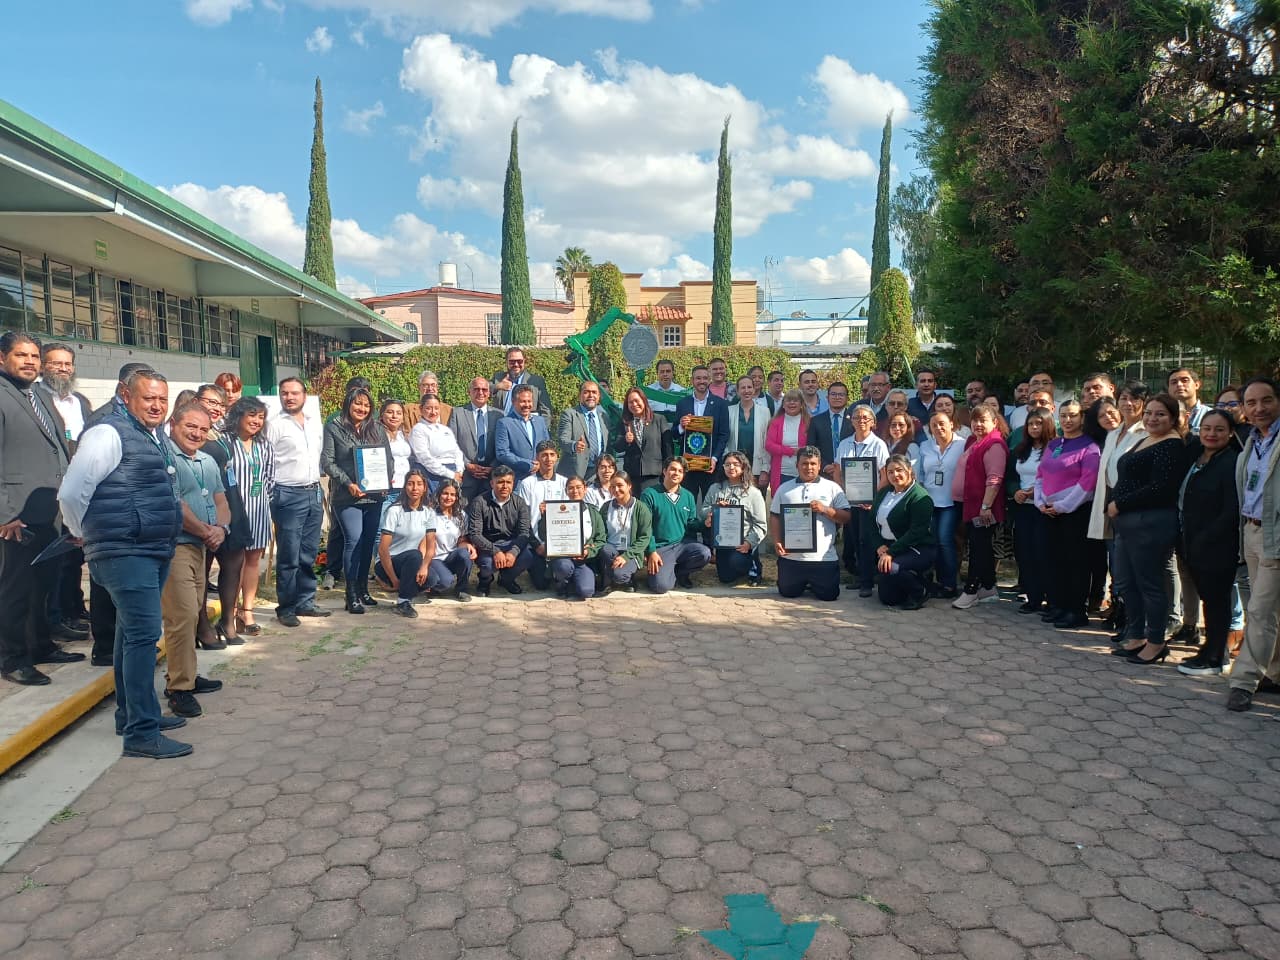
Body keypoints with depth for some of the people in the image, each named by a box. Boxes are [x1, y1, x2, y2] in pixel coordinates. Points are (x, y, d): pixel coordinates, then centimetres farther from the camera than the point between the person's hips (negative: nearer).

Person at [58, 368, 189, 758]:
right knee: (144, 633, -11)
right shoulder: (109, 433, -13)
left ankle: (130, 715, 30)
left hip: (154, 551, 9)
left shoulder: (155, 437, 14)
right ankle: (142, 733, -6)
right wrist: (87, 535, -2)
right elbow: (71, 493, -16)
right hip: (126, 552, -9)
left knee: (133, 633, 17)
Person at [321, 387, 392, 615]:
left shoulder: (377, 428, 11)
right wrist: (348, 483, -14)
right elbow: (327, 461, -4)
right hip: (347, 497, -4)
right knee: (354, 540, -12)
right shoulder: (334, 428, 1)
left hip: (375, 494, 4)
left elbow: (388, 458, 14)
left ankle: (363, 589, 22)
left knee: (369, 542, 9)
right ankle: (352, 596, -5)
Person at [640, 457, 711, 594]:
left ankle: (679, 572, 3)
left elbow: (691, 523, 13)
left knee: (705, 554, -27)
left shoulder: (688, 496, 10)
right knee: (660, 586, -26)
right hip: (660, 547, -4)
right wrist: (651, 552, -13)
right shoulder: (649, 494, -4)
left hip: (683, 544, 4)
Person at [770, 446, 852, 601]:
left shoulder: (832, 488, 4)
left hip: (823, 558, -1)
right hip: (791, 556, 1)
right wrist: (777, 542, -4)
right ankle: (802, 583, 39)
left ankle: (812, 584, 32)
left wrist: (825, 509, -15)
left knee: (828, 594, -1)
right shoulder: (784, 488, 10)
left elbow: (846, 518, 0)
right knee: (787, 592, 5)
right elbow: (775, 517, 9)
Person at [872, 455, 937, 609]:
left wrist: (891, 552, -26)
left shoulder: (920, 497, -15)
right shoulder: (883, 493, 8)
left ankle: (921, 591, -8)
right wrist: (880, 546, -10)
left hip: (918, 550, -7)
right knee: (887, 599, 5)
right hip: (888, 548, 7)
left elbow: (916, 532, -23)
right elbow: (874, 522, 6)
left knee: (891, 567, -36)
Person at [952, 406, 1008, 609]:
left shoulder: (994, 445, -13)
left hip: (984, 507, -10)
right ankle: (988, 588, 22)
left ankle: (971, 591, 0)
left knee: (979, 548, -5)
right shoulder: (972, 443, 17)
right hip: (971, 504, 10)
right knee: (982, 548, 14)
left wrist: (986, 506, -24)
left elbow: (994, 479, -21)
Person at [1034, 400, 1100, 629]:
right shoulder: (1052, 445, 14)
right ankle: (1057, 606, 20)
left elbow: (1088, 481, -15)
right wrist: (1041, 502, 1)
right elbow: (1040, 474, 14)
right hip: (1050, 512, 6)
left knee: (1076, 561, -2)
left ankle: (1078, 612, 5)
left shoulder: (1089, 446, -7)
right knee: (1056, 559, 11)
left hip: (1076, 511, -6)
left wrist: (1062, 506, -15)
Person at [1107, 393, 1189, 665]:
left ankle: (1156, 643, 10)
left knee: (1150, 584, -1)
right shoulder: (1144, 441, 17)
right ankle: (1135, 637, 23)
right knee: (1129, 583, 13)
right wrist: (1116, 506, 5)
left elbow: (1159, 488, -20)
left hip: (1151, 523, -9)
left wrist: (1120, 504, -13)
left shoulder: (1172, 446, -12)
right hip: (1127, 522, 9)